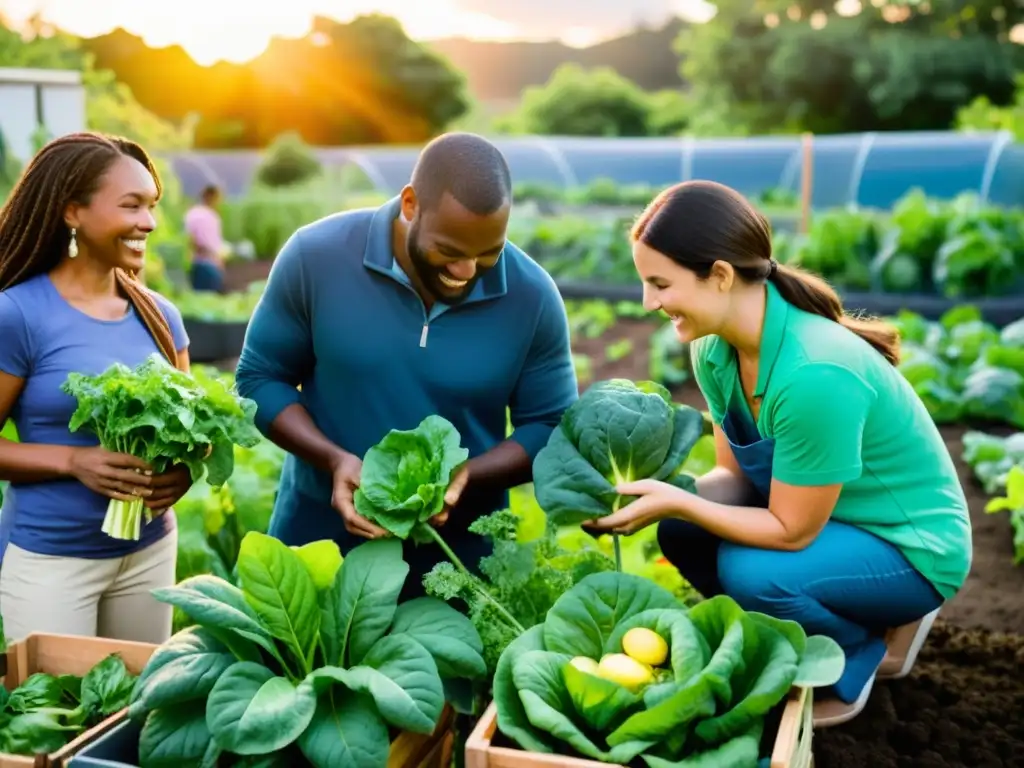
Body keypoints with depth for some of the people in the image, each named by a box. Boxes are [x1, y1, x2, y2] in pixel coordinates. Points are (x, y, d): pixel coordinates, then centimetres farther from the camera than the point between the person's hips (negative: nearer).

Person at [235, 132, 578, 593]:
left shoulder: (532, 297, -13)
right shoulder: (315, 257, -15)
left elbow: (549, 427, -4)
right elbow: (260, 378, -5)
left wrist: (468, 476, -23)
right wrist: (334, 460, -21)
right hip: (321, 533, 0)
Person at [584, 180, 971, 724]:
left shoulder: (815, 374, -36)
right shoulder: (716, 349, -10)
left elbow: (791, 532, -26)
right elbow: (736, 473, 0)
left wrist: (677, 501, -27)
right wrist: (663, 497, -17)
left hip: (910, 545, -7)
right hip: (812, 511, 8)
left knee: (751, 571, -30)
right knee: (681, 529, -12)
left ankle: (861, 651, 3)